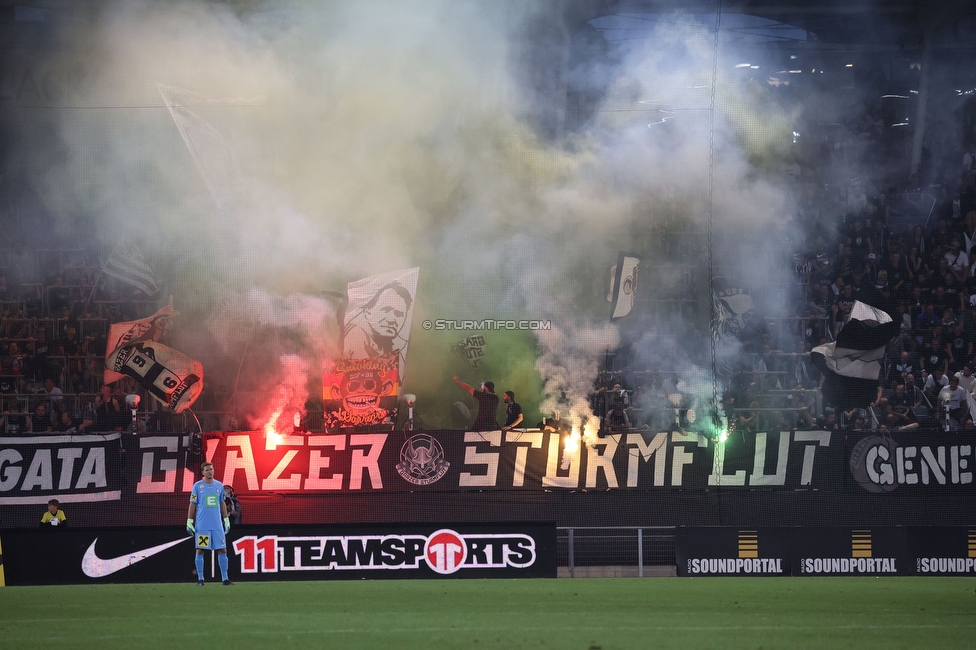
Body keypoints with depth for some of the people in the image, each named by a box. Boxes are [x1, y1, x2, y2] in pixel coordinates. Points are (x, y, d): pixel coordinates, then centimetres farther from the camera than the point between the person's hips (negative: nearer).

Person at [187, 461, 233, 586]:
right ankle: (200, 579, 5)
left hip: (217, 525, 3)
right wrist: (189, 522, -4)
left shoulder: (219, 486, 10)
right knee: (200, 551, -1)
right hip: (202, 525, -3)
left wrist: (226, 520, 15)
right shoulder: (197, 486, 0)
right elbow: (192, 504, 1)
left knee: (222, 550, 1)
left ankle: (225, 578, 6)